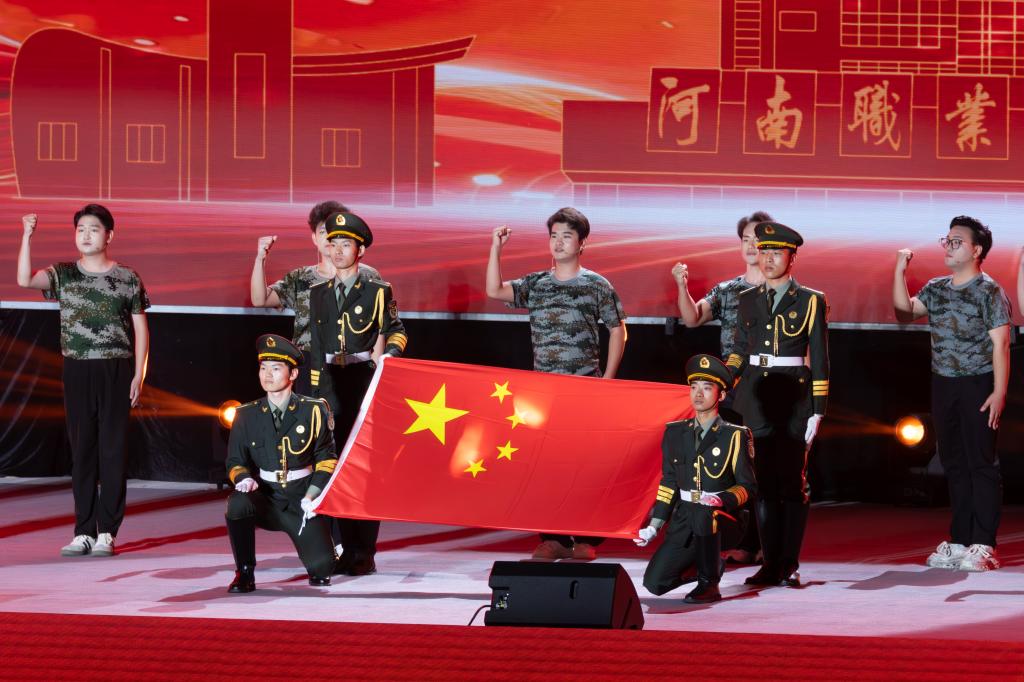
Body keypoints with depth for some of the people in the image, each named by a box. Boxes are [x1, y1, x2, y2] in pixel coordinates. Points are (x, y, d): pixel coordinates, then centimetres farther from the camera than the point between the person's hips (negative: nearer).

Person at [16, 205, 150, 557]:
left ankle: (107, 532, 1)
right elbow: (25, 280, -13)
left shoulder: (127, 277, 2)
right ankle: (83, 531, 7)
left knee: (112, 451, -2)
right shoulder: (63, 275, 5)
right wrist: (26, 237, -21)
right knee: (81, 451, 4)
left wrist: (138, 374, -2)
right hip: (77, 370, 2)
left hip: (115, 370, -2)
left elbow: (140, 328, 5)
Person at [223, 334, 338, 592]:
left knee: (321, 567, -15)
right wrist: (244, 479, -17)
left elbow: (326, 458, 4)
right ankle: (244, 573, -15)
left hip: (302, 502, -1)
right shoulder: (247, 415, 2)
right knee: (237, 504, -34)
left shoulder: (313, 411, -1)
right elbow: (235, 461, 7)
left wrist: (312, 495, -10)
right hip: (266, 499, 1)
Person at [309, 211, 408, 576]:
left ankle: (363, 554, -4)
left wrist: (388, 353, -10)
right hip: (329, 386, 4)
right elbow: (316, 347, 14)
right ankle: (340, 550, 7)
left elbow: (396, 331, 11)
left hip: (365, 384, -3)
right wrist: (317, 392, 8)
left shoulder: (378, 292, 4)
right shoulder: (318, 293, 14)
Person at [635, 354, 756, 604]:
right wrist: (654, 526, 8)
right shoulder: (675, 433, 12)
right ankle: (708, 563, 15)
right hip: (684, 520, 4)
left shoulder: (735, 436, -2)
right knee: (655, 583, -15)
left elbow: (747, 485, -5)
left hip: (724, 520, -4)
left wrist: (723, 500, -25)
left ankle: (709, 583, -20)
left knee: (702, 515, -42)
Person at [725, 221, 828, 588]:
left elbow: (819, 359, 0)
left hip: (793, 393, -4)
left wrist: (817, 409, -6)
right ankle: (770, 562, 7)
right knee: (764, 480, 3)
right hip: (755, 394, 4)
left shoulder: (811, 301, 1)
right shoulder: (748, 300, 13)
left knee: (792, 481, -2)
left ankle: (790, 565, 1)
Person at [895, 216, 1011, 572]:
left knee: (981, 464, -4)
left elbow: (1000, 344, -11)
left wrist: (999, 392, -17)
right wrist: (900, 271, -1)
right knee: (954, 464, 9)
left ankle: (983, 545, -4)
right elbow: (904, 311, 9)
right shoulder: (936, 289, 11)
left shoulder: (989, 292, -8)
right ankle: (959, 541, 15)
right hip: (943, 384, 7)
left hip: (978, 385, -7)